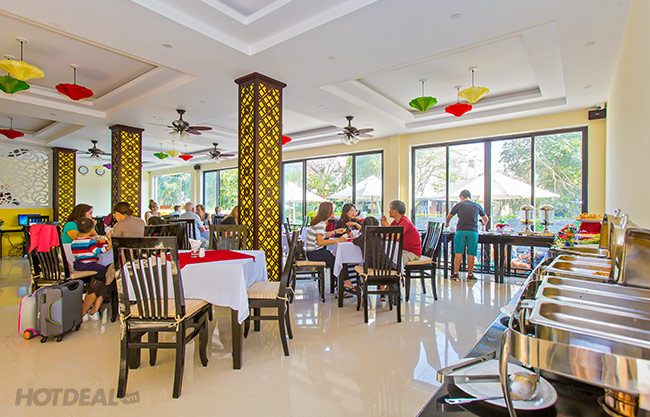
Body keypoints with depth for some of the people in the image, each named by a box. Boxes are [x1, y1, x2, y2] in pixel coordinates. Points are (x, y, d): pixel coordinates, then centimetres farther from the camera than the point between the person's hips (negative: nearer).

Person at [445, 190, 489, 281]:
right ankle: (470, 275, 13)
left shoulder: (459, 205, 7)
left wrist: (446, 224, 30)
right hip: (473, 231, 1)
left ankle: (455, 274, 2)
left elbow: (448, 218, 10)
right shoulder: (477, 206, 13)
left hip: (461, 231, -1)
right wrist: (484, 223, 46)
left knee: (458, 253, 2)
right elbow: (486, 219, 23)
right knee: (471, 254, 6)